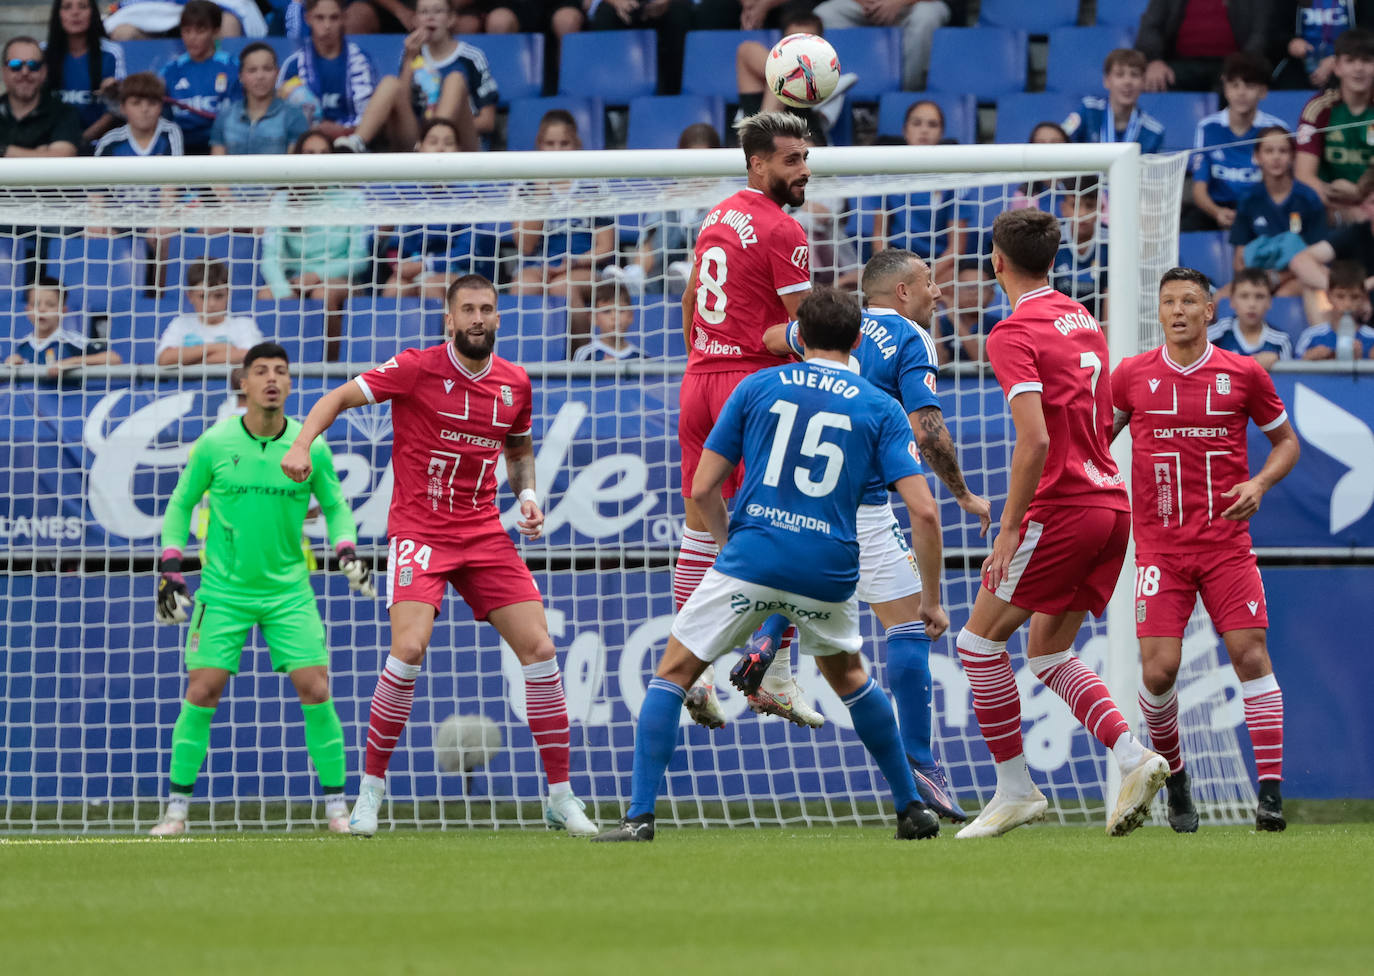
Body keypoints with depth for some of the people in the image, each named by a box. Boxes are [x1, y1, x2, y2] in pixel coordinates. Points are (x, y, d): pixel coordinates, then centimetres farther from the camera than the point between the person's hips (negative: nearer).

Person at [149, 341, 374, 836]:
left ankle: (336, 807, 3)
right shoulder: (213, 445, -5)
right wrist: (170, 569, 0)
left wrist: (346, 550, -7)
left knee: (315, 690, -8)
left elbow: (335, 505, 11)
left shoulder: (311, 449, -3)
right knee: (202, 692, -8)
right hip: (223, 588, -1)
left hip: (288, 590, 1)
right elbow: (180, 504, 7)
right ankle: (177, 808, 3)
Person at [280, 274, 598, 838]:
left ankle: (561, 798, 6)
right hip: (418, 531, -4)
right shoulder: (417, 369, -9)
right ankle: (370, 791, -6)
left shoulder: (514, 384, 6)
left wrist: (527, 495, 6)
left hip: (484, 533, 5)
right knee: (409, 648, -23)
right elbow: (339, 398, -7)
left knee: (539, 648, -4)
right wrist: (301, 445, -23)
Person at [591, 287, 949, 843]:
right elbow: (923, 511, -1)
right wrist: (931, 600, 7)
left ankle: (640, 814, -4)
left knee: (673, 673, 10)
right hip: (829, 570, 2)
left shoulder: (756, 387, 8)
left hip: (750, 558, -2)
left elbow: (703, 490, 8)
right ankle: (912, 809, 31)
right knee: (849, 677, 29)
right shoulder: (881, 408, 8)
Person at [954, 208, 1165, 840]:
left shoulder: (1014, 333, -12)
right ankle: (1132, 758, -3)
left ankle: (1014, 788, 4)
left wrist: (1009, 530, -17)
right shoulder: (1082, 319, 14)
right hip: (1111, 502, 8)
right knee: (1048, 654, 15)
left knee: (981, 640, 4)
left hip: (1060, 508, -8)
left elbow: (1035, 440, -21)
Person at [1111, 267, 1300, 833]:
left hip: (1227, 543, 0)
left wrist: (1259, 484, -5)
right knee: (1159, 669, -9)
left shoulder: (1243, 374, 2)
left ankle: (1271, 789, -8)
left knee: (1251, 654, -11)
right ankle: (1173, 779, 15)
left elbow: (1285, 441, 13)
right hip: (1159, 547, 0)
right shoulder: (1132, 376, 4)